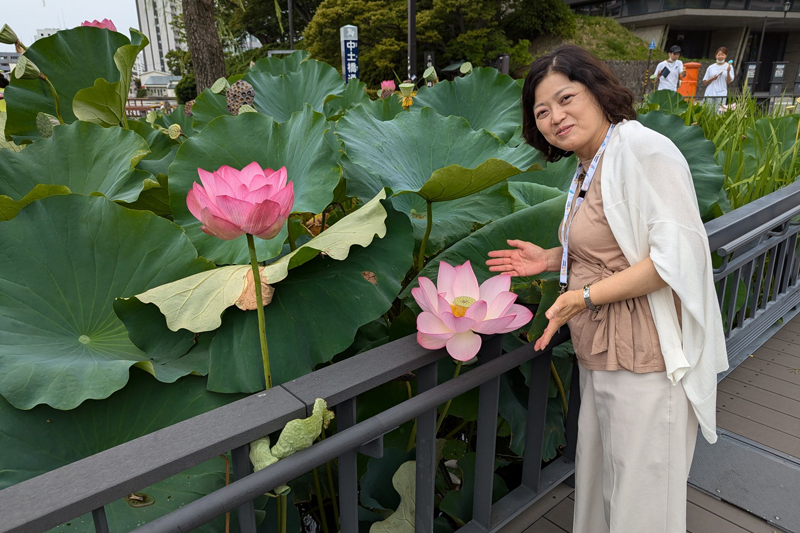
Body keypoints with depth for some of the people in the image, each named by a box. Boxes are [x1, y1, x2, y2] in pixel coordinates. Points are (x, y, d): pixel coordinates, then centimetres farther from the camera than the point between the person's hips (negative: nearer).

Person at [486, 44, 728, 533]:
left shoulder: (644, 149, -15)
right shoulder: (588, 168, 13)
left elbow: (677, 254, -23)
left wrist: (583, 296, -22)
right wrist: (551, 259, 11)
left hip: (646, 364, -9)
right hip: (601, 359, 9)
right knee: (599, 487, 22)